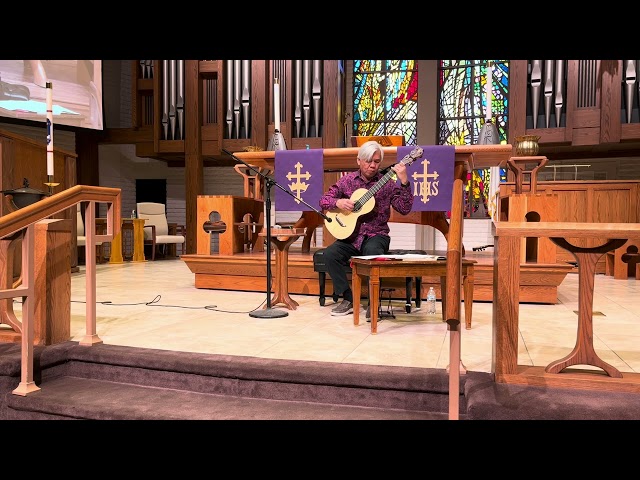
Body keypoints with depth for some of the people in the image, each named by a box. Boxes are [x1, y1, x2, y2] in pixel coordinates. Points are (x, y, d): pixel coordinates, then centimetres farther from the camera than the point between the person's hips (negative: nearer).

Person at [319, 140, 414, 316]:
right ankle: (348, 299, -10)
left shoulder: (387, 184, 1)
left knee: (372, 251, -36)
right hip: (351, 236, 3)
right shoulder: (347, 180, 7)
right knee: (330, 253, -24)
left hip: (376, 236, -2)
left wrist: (404, 181, -21)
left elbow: (405, 209, -10)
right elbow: (324, 200, 7)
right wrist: (338, 202, -14)